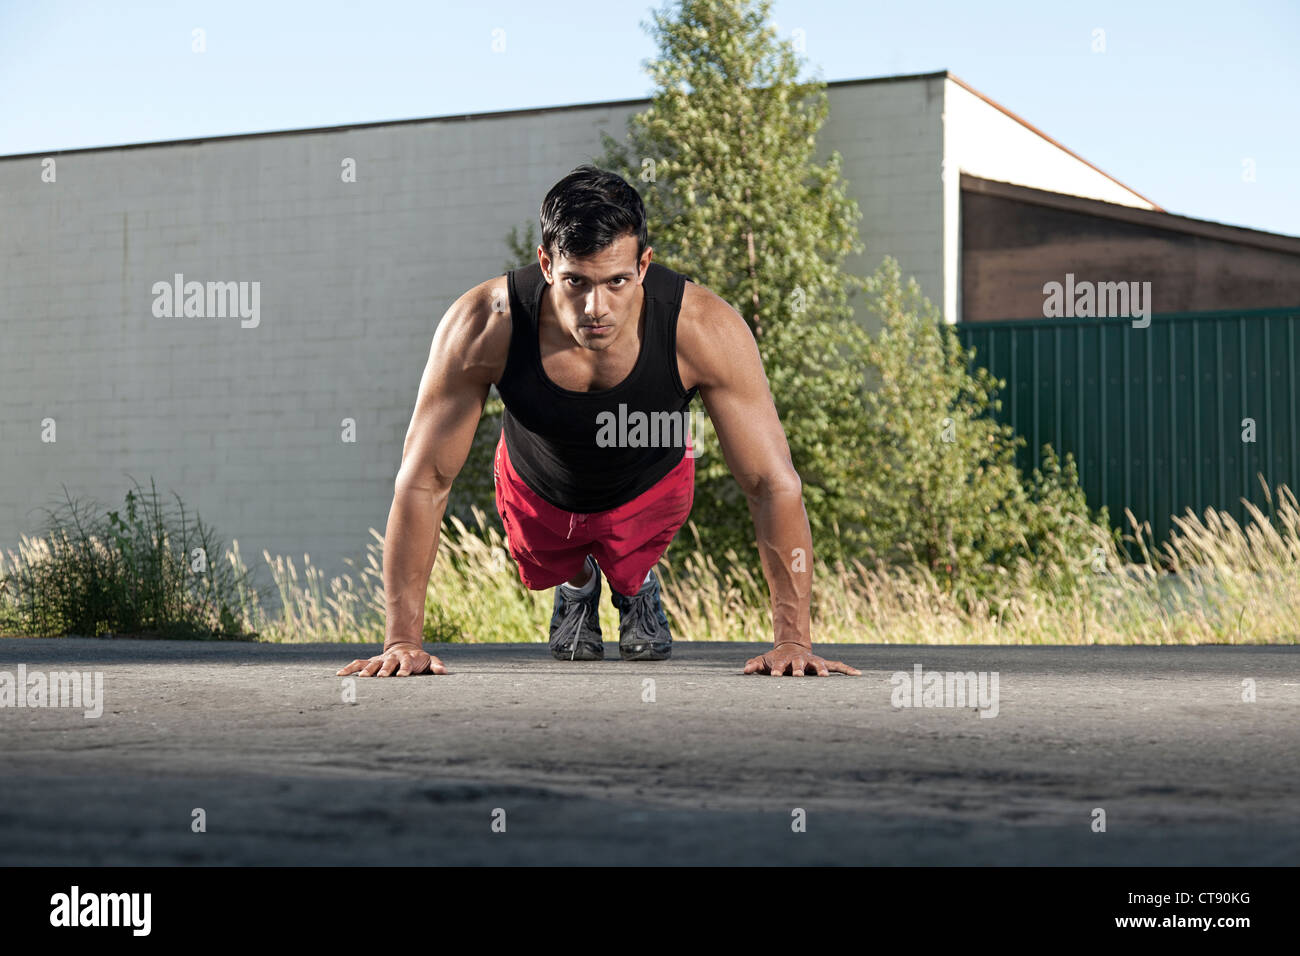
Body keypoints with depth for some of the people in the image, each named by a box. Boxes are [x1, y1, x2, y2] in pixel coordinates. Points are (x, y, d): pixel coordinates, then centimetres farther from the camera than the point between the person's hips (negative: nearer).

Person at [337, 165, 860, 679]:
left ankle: (637, 584, 38)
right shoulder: (483, 326, -41)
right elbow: (423, 482, -31)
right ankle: (577, 583, 54)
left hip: (652, 486, -1)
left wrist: (793, 640, -38)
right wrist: (403, 639, -34)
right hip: (537, 485, 1)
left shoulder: (705, 330, -41)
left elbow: (774, 484, -34)